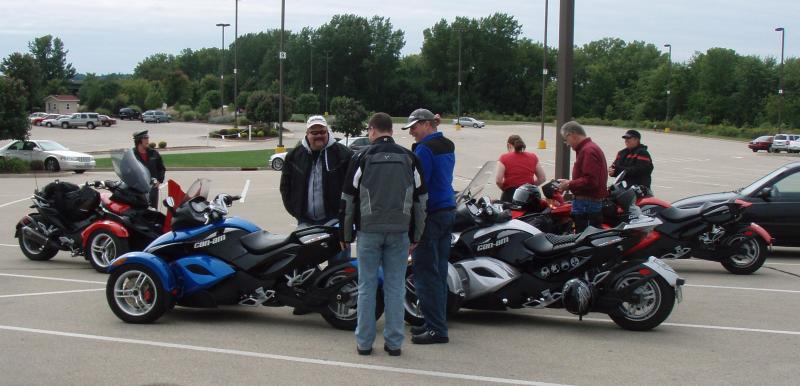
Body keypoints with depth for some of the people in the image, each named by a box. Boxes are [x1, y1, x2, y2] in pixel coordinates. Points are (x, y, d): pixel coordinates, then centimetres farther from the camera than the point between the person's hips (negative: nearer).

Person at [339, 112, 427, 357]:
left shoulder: (362, 158, -2)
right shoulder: (409, 158, 6)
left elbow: (348, 198, 0)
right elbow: (420, 200, 8)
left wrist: (346, 234, 8)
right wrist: (415, 235, 15)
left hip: (369, 231, -2)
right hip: (399, 232, 2)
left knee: (367, 286, 5)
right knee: (395, 286, 6)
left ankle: (364, 342, 8)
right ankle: (394, 342, 8)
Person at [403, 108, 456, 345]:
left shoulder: (425, 149, -14)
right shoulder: (448, 146, 14)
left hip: (430, 215, -9)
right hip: (448, 210, 9)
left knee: (426, 271, -6)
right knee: (439, 270, 13)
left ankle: (436, 329, -6)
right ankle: (437, 323, 19)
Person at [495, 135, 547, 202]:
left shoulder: (504, 158, -3)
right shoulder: (533, 157, 6)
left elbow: (498, 180, -10)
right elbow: (542, 178, 9)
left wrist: (504, 189, 7)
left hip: (509, 194, -3)